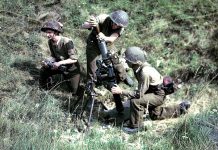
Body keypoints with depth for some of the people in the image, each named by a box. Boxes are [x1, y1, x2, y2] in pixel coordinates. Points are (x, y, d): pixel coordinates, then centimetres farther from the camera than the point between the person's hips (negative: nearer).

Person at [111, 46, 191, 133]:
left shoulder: (145, 72, -36)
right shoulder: (139, 67, -10)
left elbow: (139, 94, -32)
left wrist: (121, 91, -33)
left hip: (159, 94, -10)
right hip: (153, 90, 10)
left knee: (135, 101, -27)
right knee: (155, 115, 26)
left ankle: (136, 126, -7)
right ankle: (181, 108, 35)